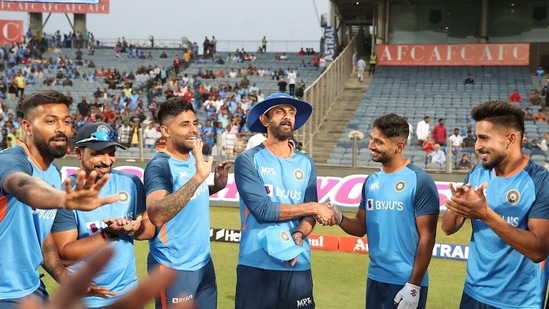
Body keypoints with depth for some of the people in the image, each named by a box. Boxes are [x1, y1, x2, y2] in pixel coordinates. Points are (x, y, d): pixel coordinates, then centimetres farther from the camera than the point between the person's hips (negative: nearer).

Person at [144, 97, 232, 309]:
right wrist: (198, 176, -41)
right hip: (174, 268, -8)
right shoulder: (159, 166, -19)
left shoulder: (195, 157, 4)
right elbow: (156, 215, -36)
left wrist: (217, 186, 2)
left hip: (204, 262, 8)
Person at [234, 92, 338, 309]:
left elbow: (309, 215, 6)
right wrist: (313, 207, -8)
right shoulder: (249, 160, -3)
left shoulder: (306, 164, 10)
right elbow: (262, 209, -13)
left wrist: (298, 236, -15)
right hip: (256, 266, -3)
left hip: (297, 266, 4)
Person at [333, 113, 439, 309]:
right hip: (375, 278, 6)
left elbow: (427, 237, -13)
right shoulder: (371, 182, 7)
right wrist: (339, 218, -9)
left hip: (406, 282, -6)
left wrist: (414, 285, -15)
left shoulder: (420, 182, -12)